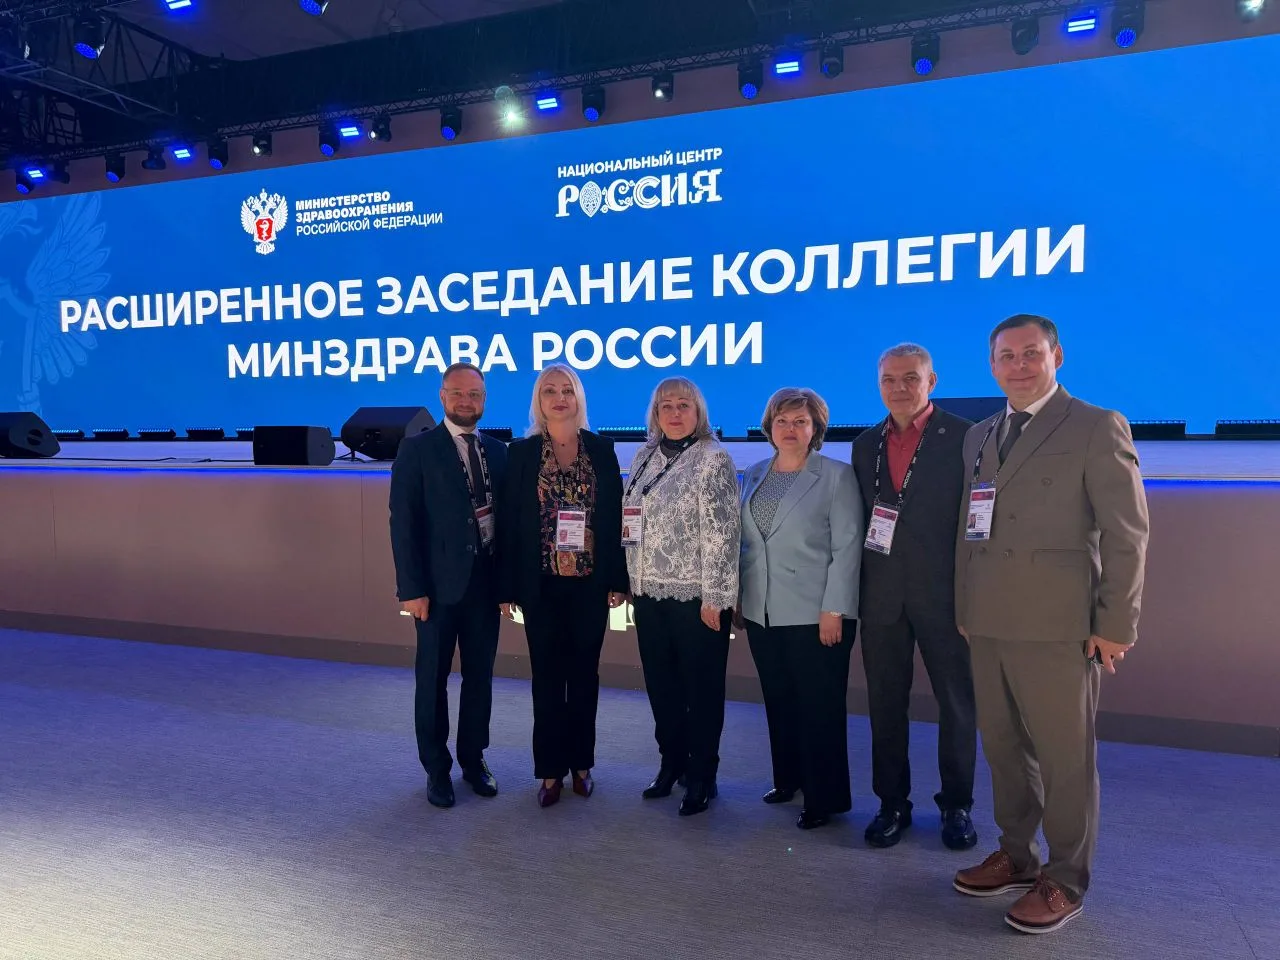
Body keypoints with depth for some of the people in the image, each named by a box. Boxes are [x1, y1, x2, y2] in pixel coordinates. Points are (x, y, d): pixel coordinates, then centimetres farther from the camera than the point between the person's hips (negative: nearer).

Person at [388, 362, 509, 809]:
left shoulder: (497, 450, 9)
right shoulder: (417, 449, -4)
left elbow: (505, 515, 9)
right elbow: (404, 522, -8)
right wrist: (411, 588, -14)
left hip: (485, 579, 4)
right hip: (440, 581, -4)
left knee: (480, 676, 13)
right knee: (433, 679, 9)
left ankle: (474, 759, 30)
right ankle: (437, 768, 25)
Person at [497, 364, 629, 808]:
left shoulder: (601, 448, 2)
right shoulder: (521, 452, 0)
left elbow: (614, 517, 2)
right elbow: (509, 522, -2)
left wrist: (617, 579, -1)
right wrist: (508, 587, -5)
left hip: (590, 581, 1)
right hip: (541, 583, -1)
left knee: (584, 674, 12)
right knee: (547, 677, 8)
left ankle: (581, 762, 27)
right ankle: (551, 769, 21)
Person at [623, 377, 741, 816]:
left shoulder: (713, 459, -9)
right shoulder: (644, 457, 10)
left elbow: (721, 532, -14)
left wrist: (714, 595, -17)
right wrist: (631, 580, 12)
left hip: (696, 595, -6)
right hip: (650, 592, 6)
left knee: (701, 685, 5)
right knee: (660, 682, 15)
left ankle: (702, 774, 21)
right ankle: (672, 761, 32)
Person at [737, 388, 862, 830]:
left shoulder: (837, 476, -4)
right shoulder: (753, 476, 11)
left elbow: (847, 547, -9)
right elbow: (742, 541, 13)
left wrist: (834, 610, -14)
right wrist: (737, 596, 10)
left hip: (815, 614, -5)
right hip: (761, 612, 5)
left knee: (819, 707, 3)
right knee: (778, 701, 14)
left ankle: (825, 796, 17)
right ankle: (788, 778, 31)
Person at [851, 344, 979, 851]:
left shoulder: (963, 437, -4)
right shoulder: (866, 444, 10)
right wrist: (856, 587, 5)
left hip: (943, 591, -4)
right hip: (882, 594, 4)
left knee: (957, 702, 9)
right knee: (885, 703, 11)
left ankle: (956, 804, 26)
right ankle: (892, 803, 25)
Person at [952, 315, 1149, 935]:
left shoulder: (1096, 427, -4)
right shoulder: (979, 436, 14)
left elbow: (1126, 535, -7)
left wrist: (1114, 626, -9)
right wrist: (965, 609, 11)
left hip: (1057, 628, -5)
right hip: (988, 626, 6)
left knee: (1065, 758, 6)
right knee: (1003, 748, 15)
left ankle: (1065, 881, 23)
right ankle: (1016, 856, 33)